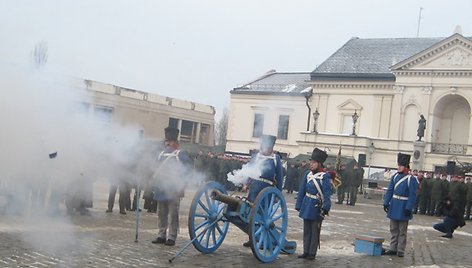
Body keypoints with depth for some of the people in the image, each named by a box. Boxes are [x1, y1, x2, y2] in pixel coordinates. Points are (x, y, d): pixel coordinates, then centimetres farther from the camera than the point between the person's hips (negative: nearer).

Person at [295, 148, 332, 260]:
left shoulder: (324, 176, -11)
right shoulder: (308, 174, 5)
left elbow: (327, 193, -15)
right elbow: (302, 191, 9)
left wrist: (325, 208, -22)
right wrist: (298, 205, 8)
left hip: (317, 207, -5)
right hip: (307, 206, 6)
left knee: (315, 231, 5)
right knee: (306, 230, 12)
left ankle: (312, 253, 13)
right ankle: (306, 251, 22)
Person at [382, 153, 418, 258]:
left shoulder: (411, 179, -11)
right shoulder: (395, 176, 5)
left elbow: (412, 195, -14)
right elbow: (389, 191, 8)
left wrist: (409, 208, -19)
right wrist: (386, 203, 3)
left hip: (403, 208, -6)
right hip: (394, 207, 6)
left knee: (402, 231, 4)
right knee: (393, 230, 12)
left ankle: (401, 251, 10)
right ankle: (393, 249, 20)